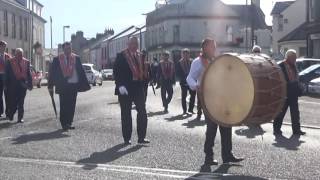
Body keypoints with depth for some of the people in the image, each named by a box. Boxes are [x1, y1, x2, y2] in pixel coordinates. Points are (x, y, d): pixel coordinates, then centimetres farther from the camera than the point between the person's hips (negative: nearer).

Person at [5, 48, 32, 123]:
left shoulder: (26, 62, 5)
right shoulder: (9, 62, -1)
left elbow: (29, 74, 6)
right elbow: (7, 75, -1)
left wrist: (30, 84, 0)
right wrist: (6, 86, -5)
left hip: (23, 85, 2)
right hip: (13, 85, -2)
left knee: (21, 103, 4)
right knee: (12, 102, 2)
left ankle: (20, 118, 10)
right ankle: (10, 115, 26)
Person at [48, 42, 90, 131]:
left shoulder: (76, 58, 6)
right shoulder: (57, 59, 0)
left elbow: (81, 71, 8)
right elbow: (52, 72, 3)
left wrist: (85, 84, 4)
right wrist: (50, 86, 0)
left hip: (74, 85, 2)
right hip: (63, 86, -2)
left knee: (72, 106, 7)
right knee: (64, 106, -3)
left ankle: (69, 123, 19)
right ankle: (64, 124, 5)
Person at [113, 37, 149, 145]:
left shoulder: (138, 56, 11)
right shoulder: (121, 56, -5)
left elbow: (141, 72, 14)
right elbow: (116, 72, -10)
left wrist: (142, 85, 6)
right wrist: (120, 86, -20)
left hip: (138, 87, 5)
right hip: (125, 89, -5)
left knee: (142, 112, 0)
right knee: (126, 113, 5)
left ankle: (141, 137, 7)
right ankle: (127, 138, 14)